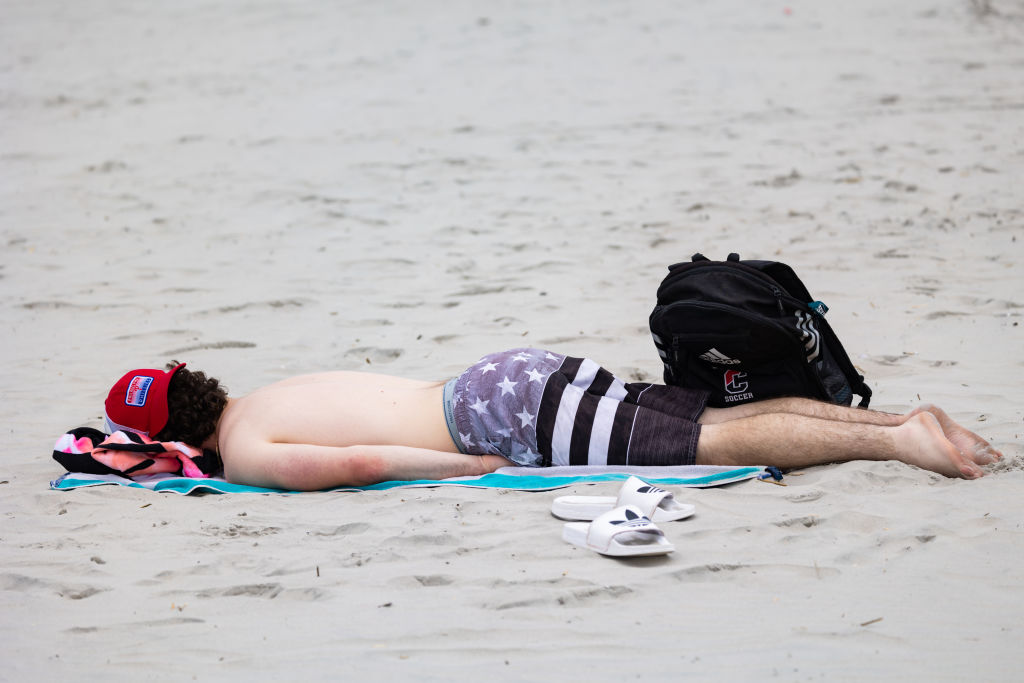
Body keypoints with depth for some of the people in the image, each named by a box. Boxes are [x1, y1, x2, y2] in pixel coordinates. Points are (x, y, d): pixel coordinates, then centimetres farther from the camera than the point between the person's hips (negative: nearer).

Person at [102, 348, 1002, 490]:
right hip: (509, 379, 8)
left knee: (717, 445, -12)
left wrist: (478, 469, -10)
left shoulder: (244, 453, -7)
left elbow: (352, 463, -23)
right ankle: (902, 421, 0)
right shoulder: (267, 398, 20)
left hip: (498, 418, -8)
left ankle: (897, 442, -16)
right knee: (721, 421, 4)